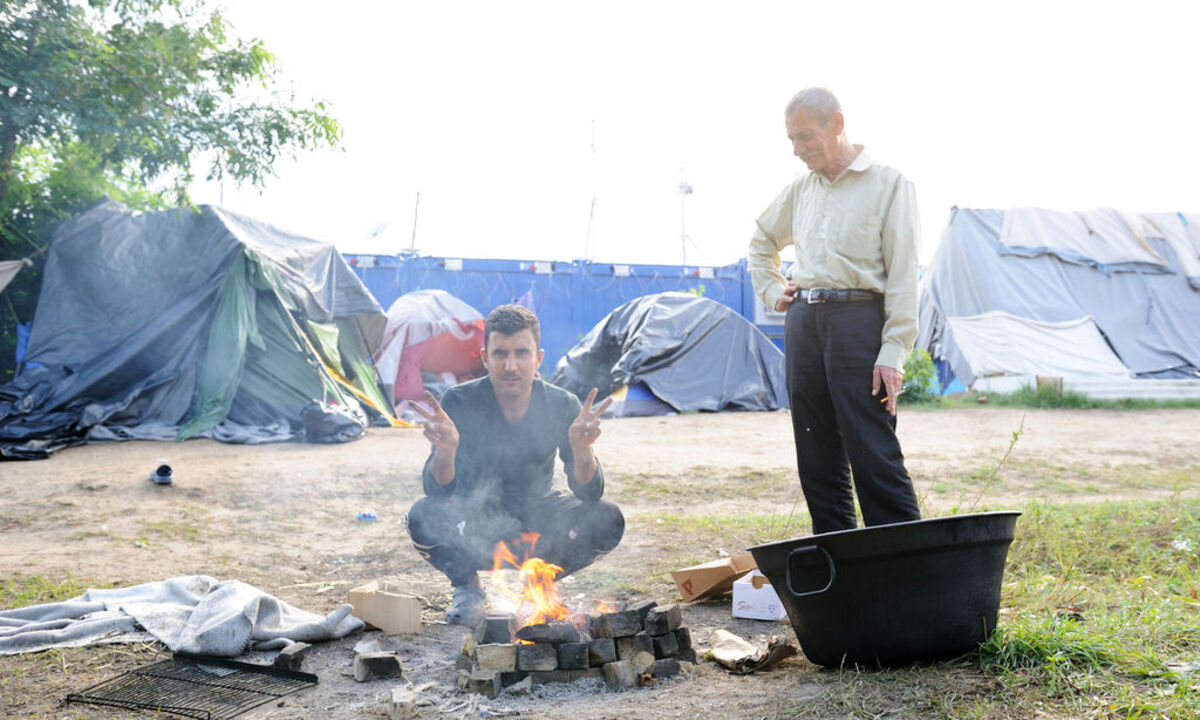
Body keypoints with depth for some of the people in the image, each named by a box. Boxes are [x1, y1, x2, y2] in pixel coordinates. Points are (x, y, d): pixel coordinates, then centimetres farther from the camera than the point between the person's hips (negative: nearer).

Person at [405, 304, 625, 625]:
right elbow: (438, 492, -23)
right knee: (424, 516, -32)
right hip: (475, 522, -1)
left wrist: (582, 449, -41)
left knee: (607, 520, -23)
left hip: (537, 520, 2)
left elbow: (589, 495, -19)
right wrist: (445, 450, -46)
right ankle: (467, 587, -1)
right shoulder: (459, 403, -20)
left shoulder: (562, 406, -16)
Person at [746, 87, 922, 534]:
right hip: (802, 322, 6)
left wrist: (893, 352, -13)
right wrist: (772, 292, 18)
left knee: (875, 456, -10)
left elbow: (903, 275, -6)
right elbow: (761, 243, 35)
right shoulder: (800, 190, 17)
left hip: (857, 318, -6)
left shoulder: (888, 184, 0)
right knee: (816, 458, 8)